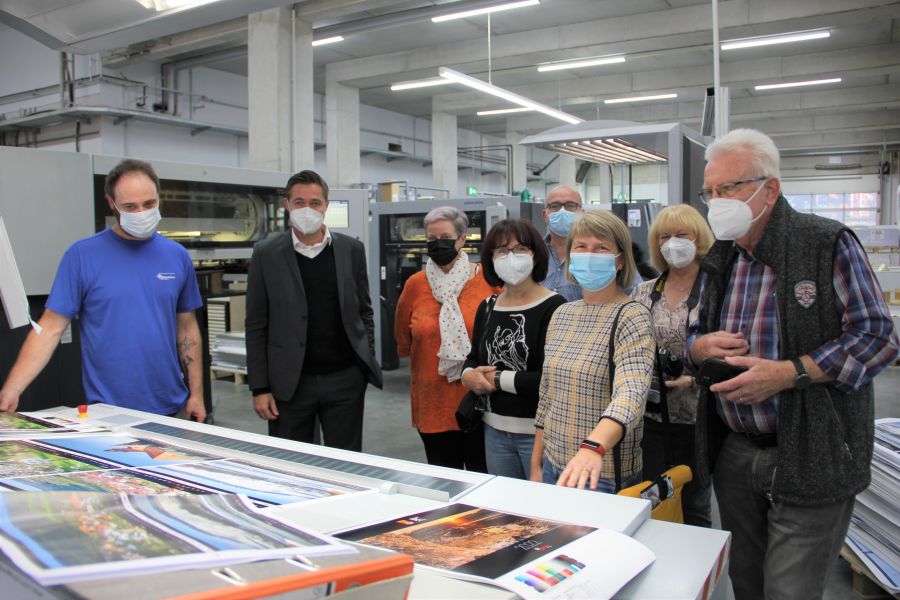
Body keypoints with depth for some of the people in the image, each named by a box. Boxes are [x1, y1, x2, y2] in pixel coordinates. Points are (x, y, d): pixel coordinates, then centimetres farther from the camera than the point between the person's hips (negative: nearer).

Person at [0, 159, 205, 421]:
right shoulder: (82, 255, -6)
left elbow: (187, 327, 9)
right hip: (108, 412, -3)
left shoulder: (177, 256, 4)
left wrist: (196, 393, 6)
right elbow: (50, 328, -6)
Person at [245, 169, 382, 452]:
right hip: (290, 383, -1)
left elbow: (364, 311, 9)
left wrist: (367, 364, 3)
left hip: (345, 379, 1)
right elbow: (256, 325, 0)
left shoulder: (351, 249, 3)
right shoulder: (266, 253, -1)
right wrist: (259, 388, -4)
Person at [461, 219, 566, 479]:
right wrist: (468, 374, -4)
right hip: (495, 429, 7)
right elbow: (473, 358, 19)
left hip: (538, 431, -6)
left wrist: (499, 379, -12)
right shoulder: (486, 308, 8)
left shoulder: (553, 308, -13)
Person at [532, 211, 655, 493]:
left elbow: (631, 393, -30)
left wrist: (593, 447, -46)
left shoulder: (632, 317, -14)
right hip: (553, 465, 6)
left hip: (604, 476, -6)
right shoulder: (561, 314, 6)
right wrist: (536, 465, 10)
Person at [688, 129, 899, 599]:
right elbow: (696, 337, 18)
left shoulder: (829, 245, -10)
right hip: (734, 453, 6)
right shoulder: (720, 260, 9)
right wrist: (702, 346, -7)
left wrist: (785, 374, -24)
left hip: (810, 459, -6)